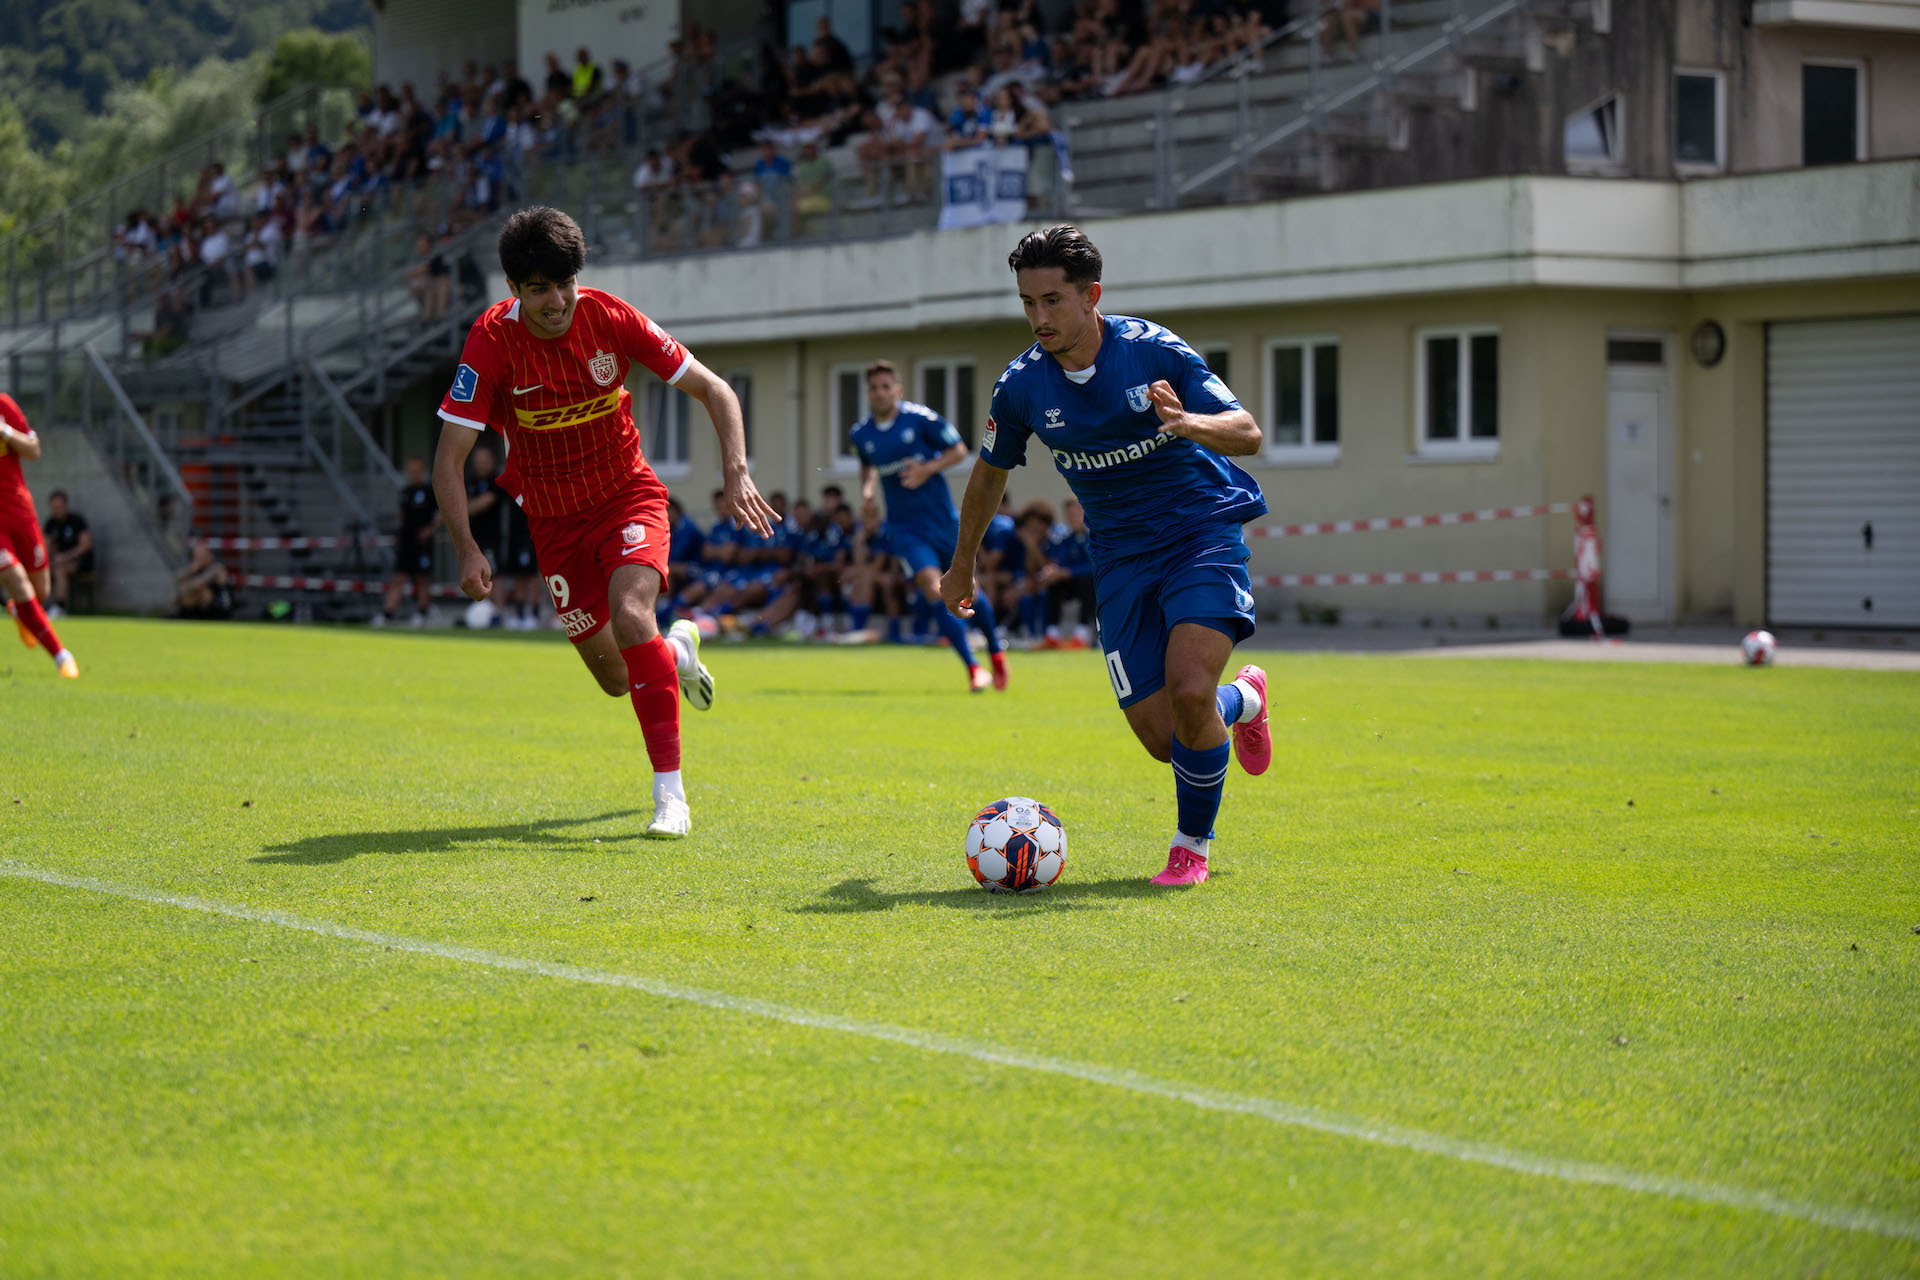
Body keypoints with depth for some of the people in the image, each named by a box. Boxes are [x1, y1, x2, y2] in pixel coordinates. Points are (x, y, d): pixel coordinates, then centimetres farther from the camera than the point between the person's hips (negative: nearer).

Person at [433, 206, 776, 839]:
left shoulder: (610, 318, -16)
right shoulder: (492, 342, -19)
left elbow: (714, 390, -8)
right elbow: (449, 459, -18)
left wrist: (736, 473, -22)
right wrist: (467, 549, -30)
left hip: (628, 495, -1)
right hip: (553, 519, 1)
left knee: (629, 614, -30)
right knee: (617, 680, 5)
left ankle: (670, 792, -25)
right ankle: (677, 648, 44)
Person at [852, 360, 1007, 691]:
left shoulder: (920, 418, -10)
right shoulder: (861, 434, 1)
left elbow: (959, 450, -4)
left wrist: (928, 469, -19)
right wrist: (867, 492, 4)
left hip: (942, 518, -1)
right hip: (904, 526, 1)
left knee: (966, 588, 11)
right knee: (934, 589, -18)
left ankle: (995, 652, 37)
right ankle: (973, 668, -15)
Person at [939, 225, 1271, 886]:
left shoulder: (1153, 350, -13)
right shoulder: (1022, 384, -5)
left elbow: (1249, 433, -14)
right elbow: (990, 473, 14)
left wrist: (1190, 423, -36)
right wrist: (961, 567, 23)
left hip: (1203, 534, -3)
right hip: (1120, 555, 3)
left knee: (1189, 692, -24)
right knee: (1160, 737, -6)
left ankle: (1193, 845, 1)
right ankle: (1241, 699, 31)